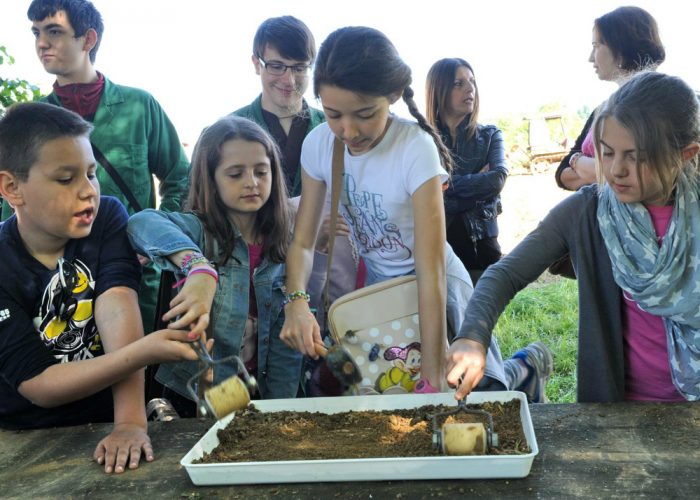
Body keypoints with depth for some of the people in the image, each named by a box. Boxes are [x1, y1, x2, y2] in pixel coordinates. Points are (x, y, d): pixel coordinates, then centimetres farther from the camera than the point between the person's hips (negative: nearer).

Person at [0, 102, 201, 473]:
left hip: (104, 424, 2)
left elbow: (117, 303, -19)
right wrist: (142, 352, -31)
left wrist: (130, 420, -31)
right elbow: (37, 385, -16)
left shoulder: (107, 218, -5)